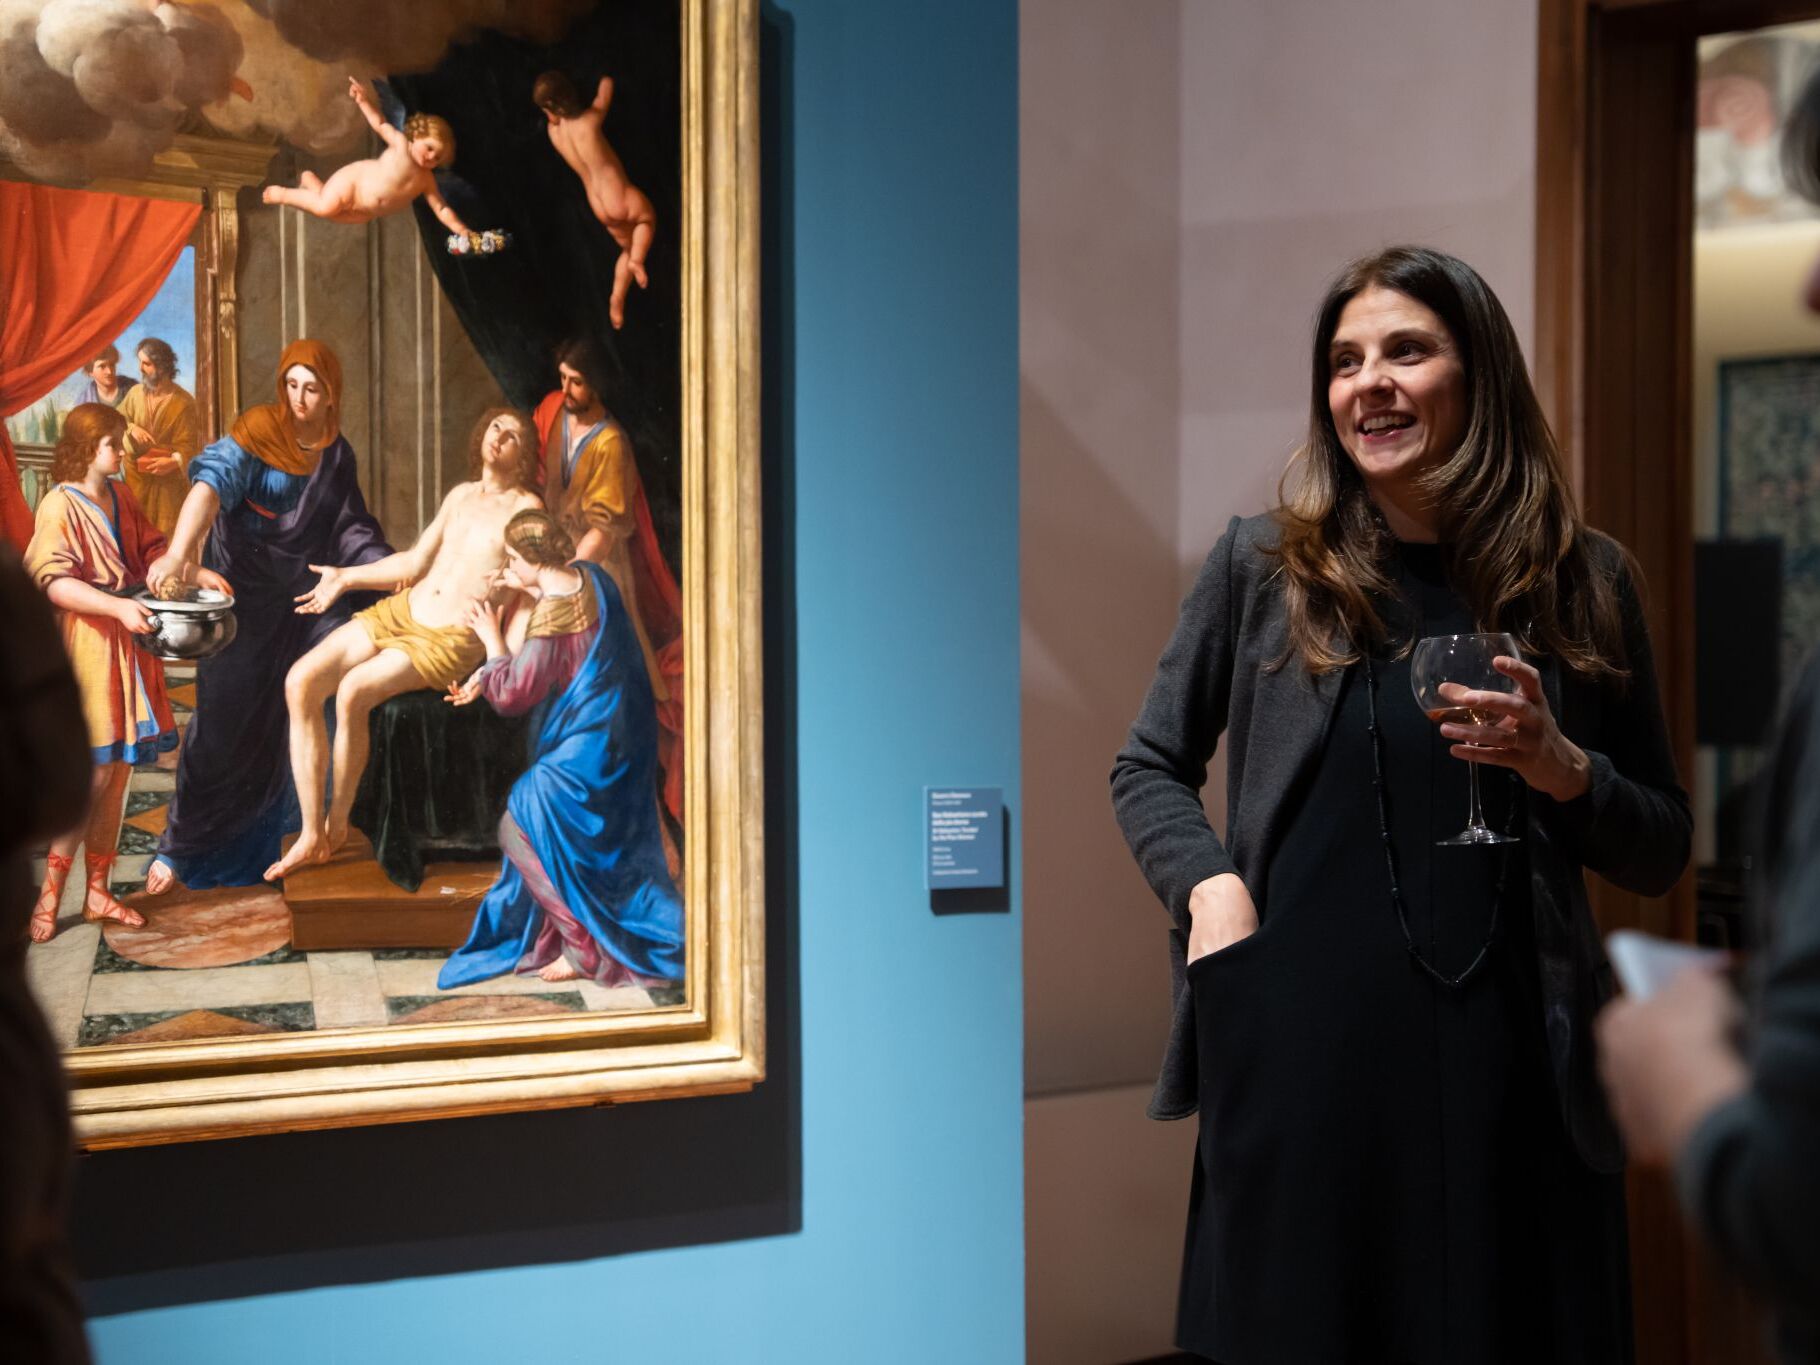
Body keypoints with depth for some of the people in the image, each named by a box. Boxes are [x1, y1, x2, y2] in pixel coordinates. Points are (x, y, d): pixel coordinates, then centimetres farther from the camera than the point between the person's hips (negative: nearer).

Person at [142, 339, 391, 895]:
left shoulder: (337, 454, 6)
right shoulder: (257, 433, -12)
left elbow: (351, 530, 7)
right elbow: (212, 484, -28)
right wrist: (179, 552, -46)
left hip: (307, 593, 5)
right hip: (248, 593, -5)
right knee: (229, 719, -3)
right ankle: (180, 849, 10)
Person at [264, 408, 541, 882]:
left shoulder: (525, 508, -1)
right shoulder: (460, 495, 20)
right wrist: (347, 577, 28)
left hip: (452, 639, -7)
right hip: (399, 611, 7)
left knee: (353, 691, -31)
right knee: (301, 682, -14)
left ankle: (337, 824, -11)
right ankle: (312, 834, -11)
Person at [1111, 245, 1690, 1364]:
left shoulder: (1582, 581, 7)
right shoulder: (1261, 566, 6)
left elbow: (1661, 851, 12)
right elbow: (1150, 769, 15)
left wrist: (1561, 769, -7)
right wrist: (1209, 884, -4)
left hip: (1506, 1062, 0)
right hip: (1298, 1052, 0)